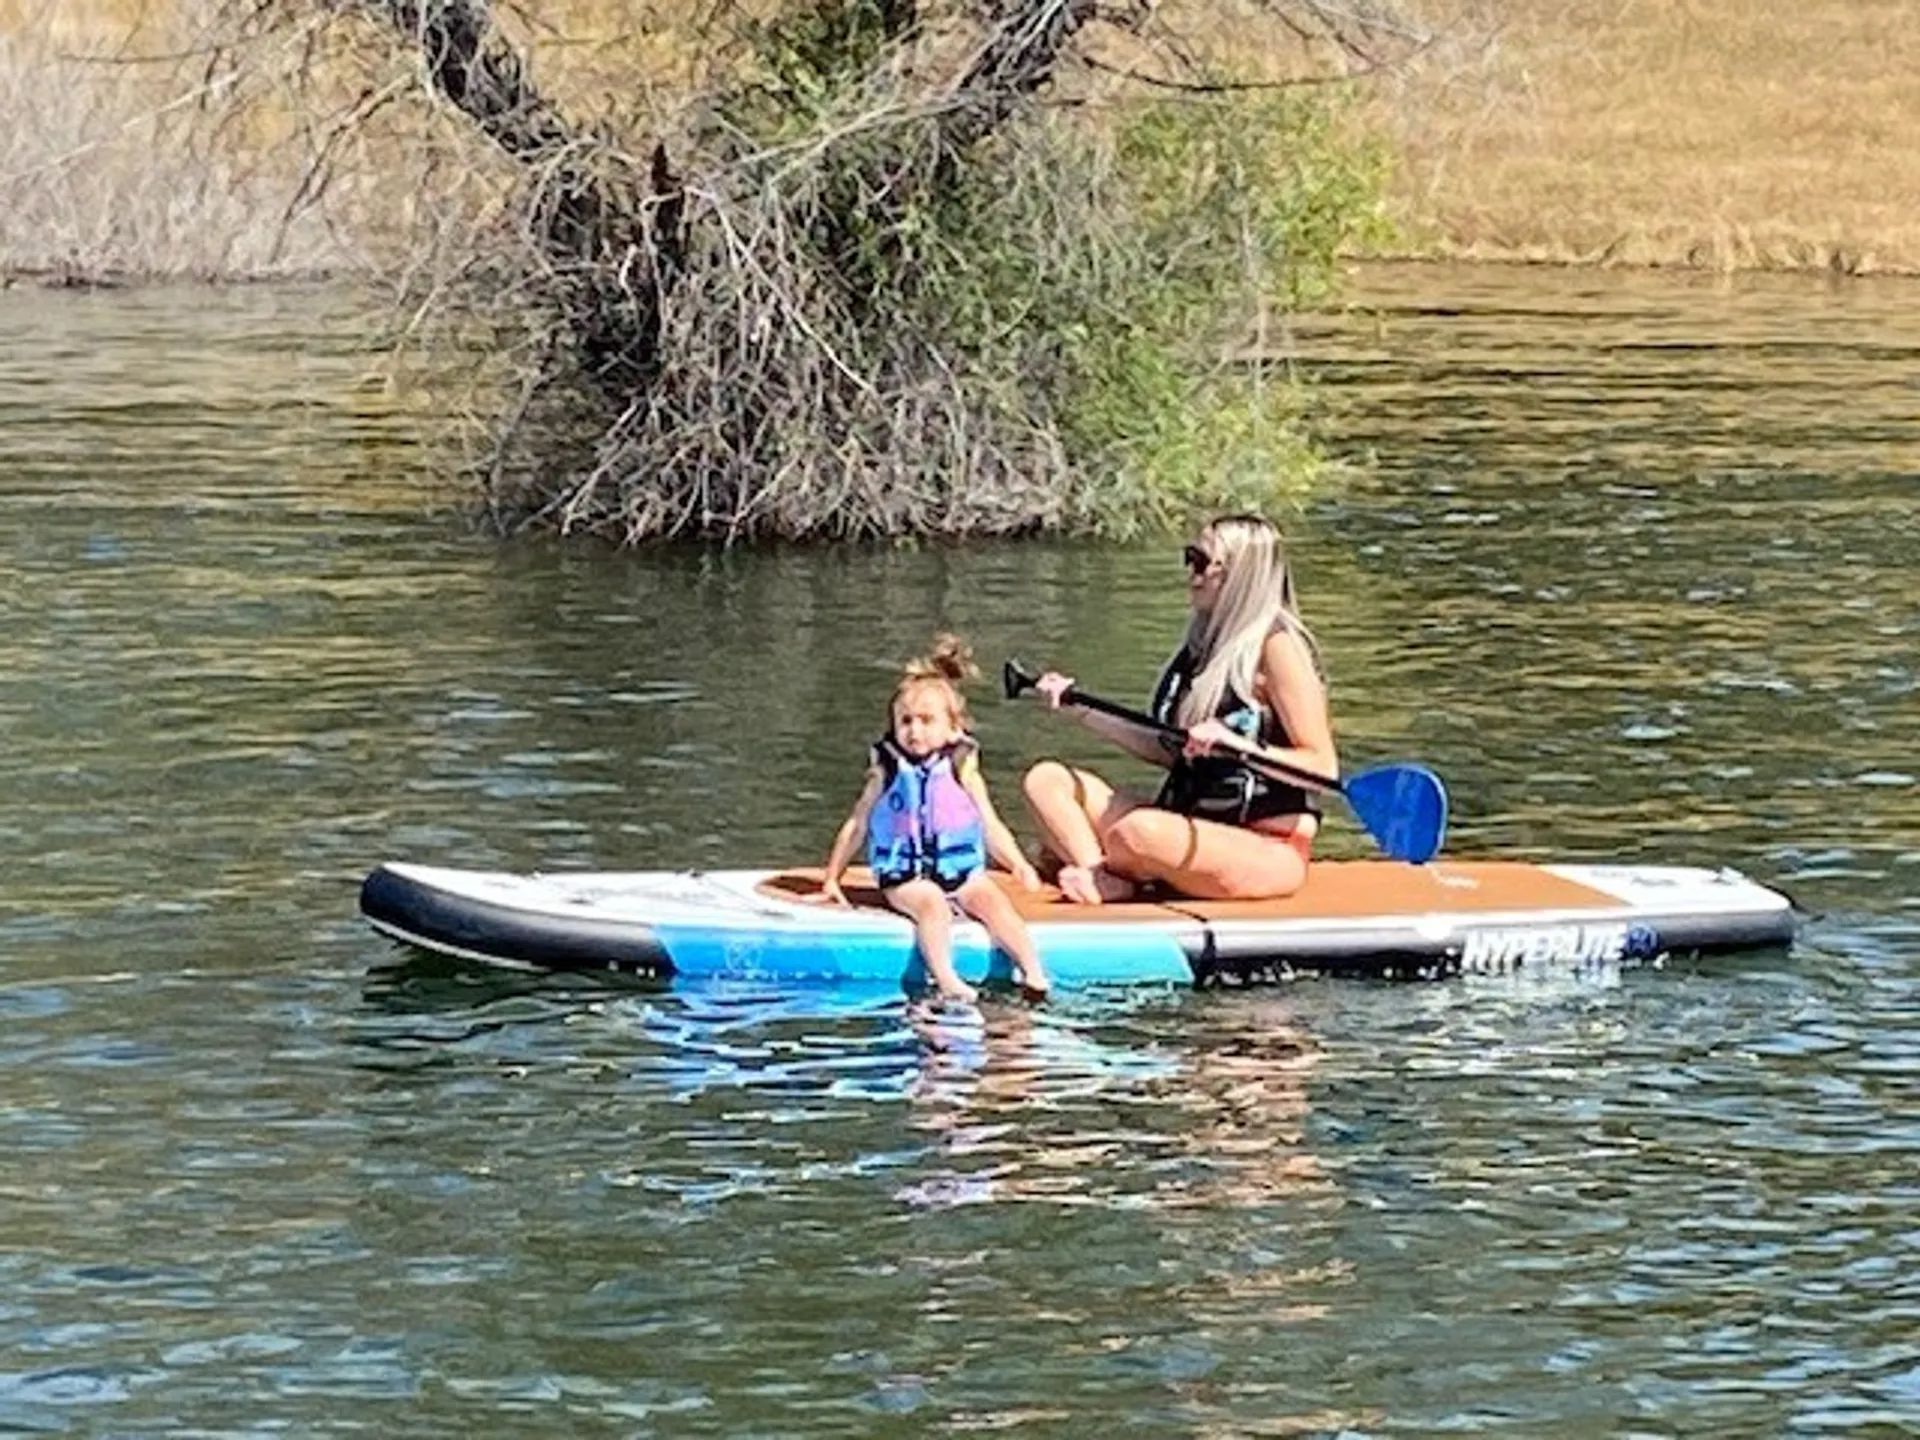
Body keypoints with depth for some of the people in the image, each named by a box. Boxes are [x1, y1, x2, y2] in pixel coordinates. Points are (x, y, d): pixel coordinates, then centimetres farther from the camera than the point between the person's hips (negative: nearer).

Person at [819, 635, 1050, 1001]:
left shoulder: (962, 773, 8)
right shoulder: (888, 773, 8)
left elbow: (991, 828, 8)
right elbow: (856, 825, 15)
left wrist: (1018, 864, -9)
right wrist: (832, 879, 14)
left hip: (962, 869, 1)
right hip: (906, 877, -1)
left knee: (993, 899, -26)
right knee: (932, 902, -32)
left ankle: (1033, 973, -37)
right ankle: (945, 979, -51)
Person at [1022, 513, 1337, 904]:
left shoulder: (1276, 645, -10)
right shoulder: (1202, 644, 14)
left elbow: (1322, 766, -14)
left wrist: (1239, 746, -27)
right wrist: (1082, 710, 17)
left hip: (1269, 852, -9)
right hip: (1190, 834, 9)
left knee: (1137, 831, -36)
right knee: (1046, 780, -1)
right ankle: (1103, 881, -26)